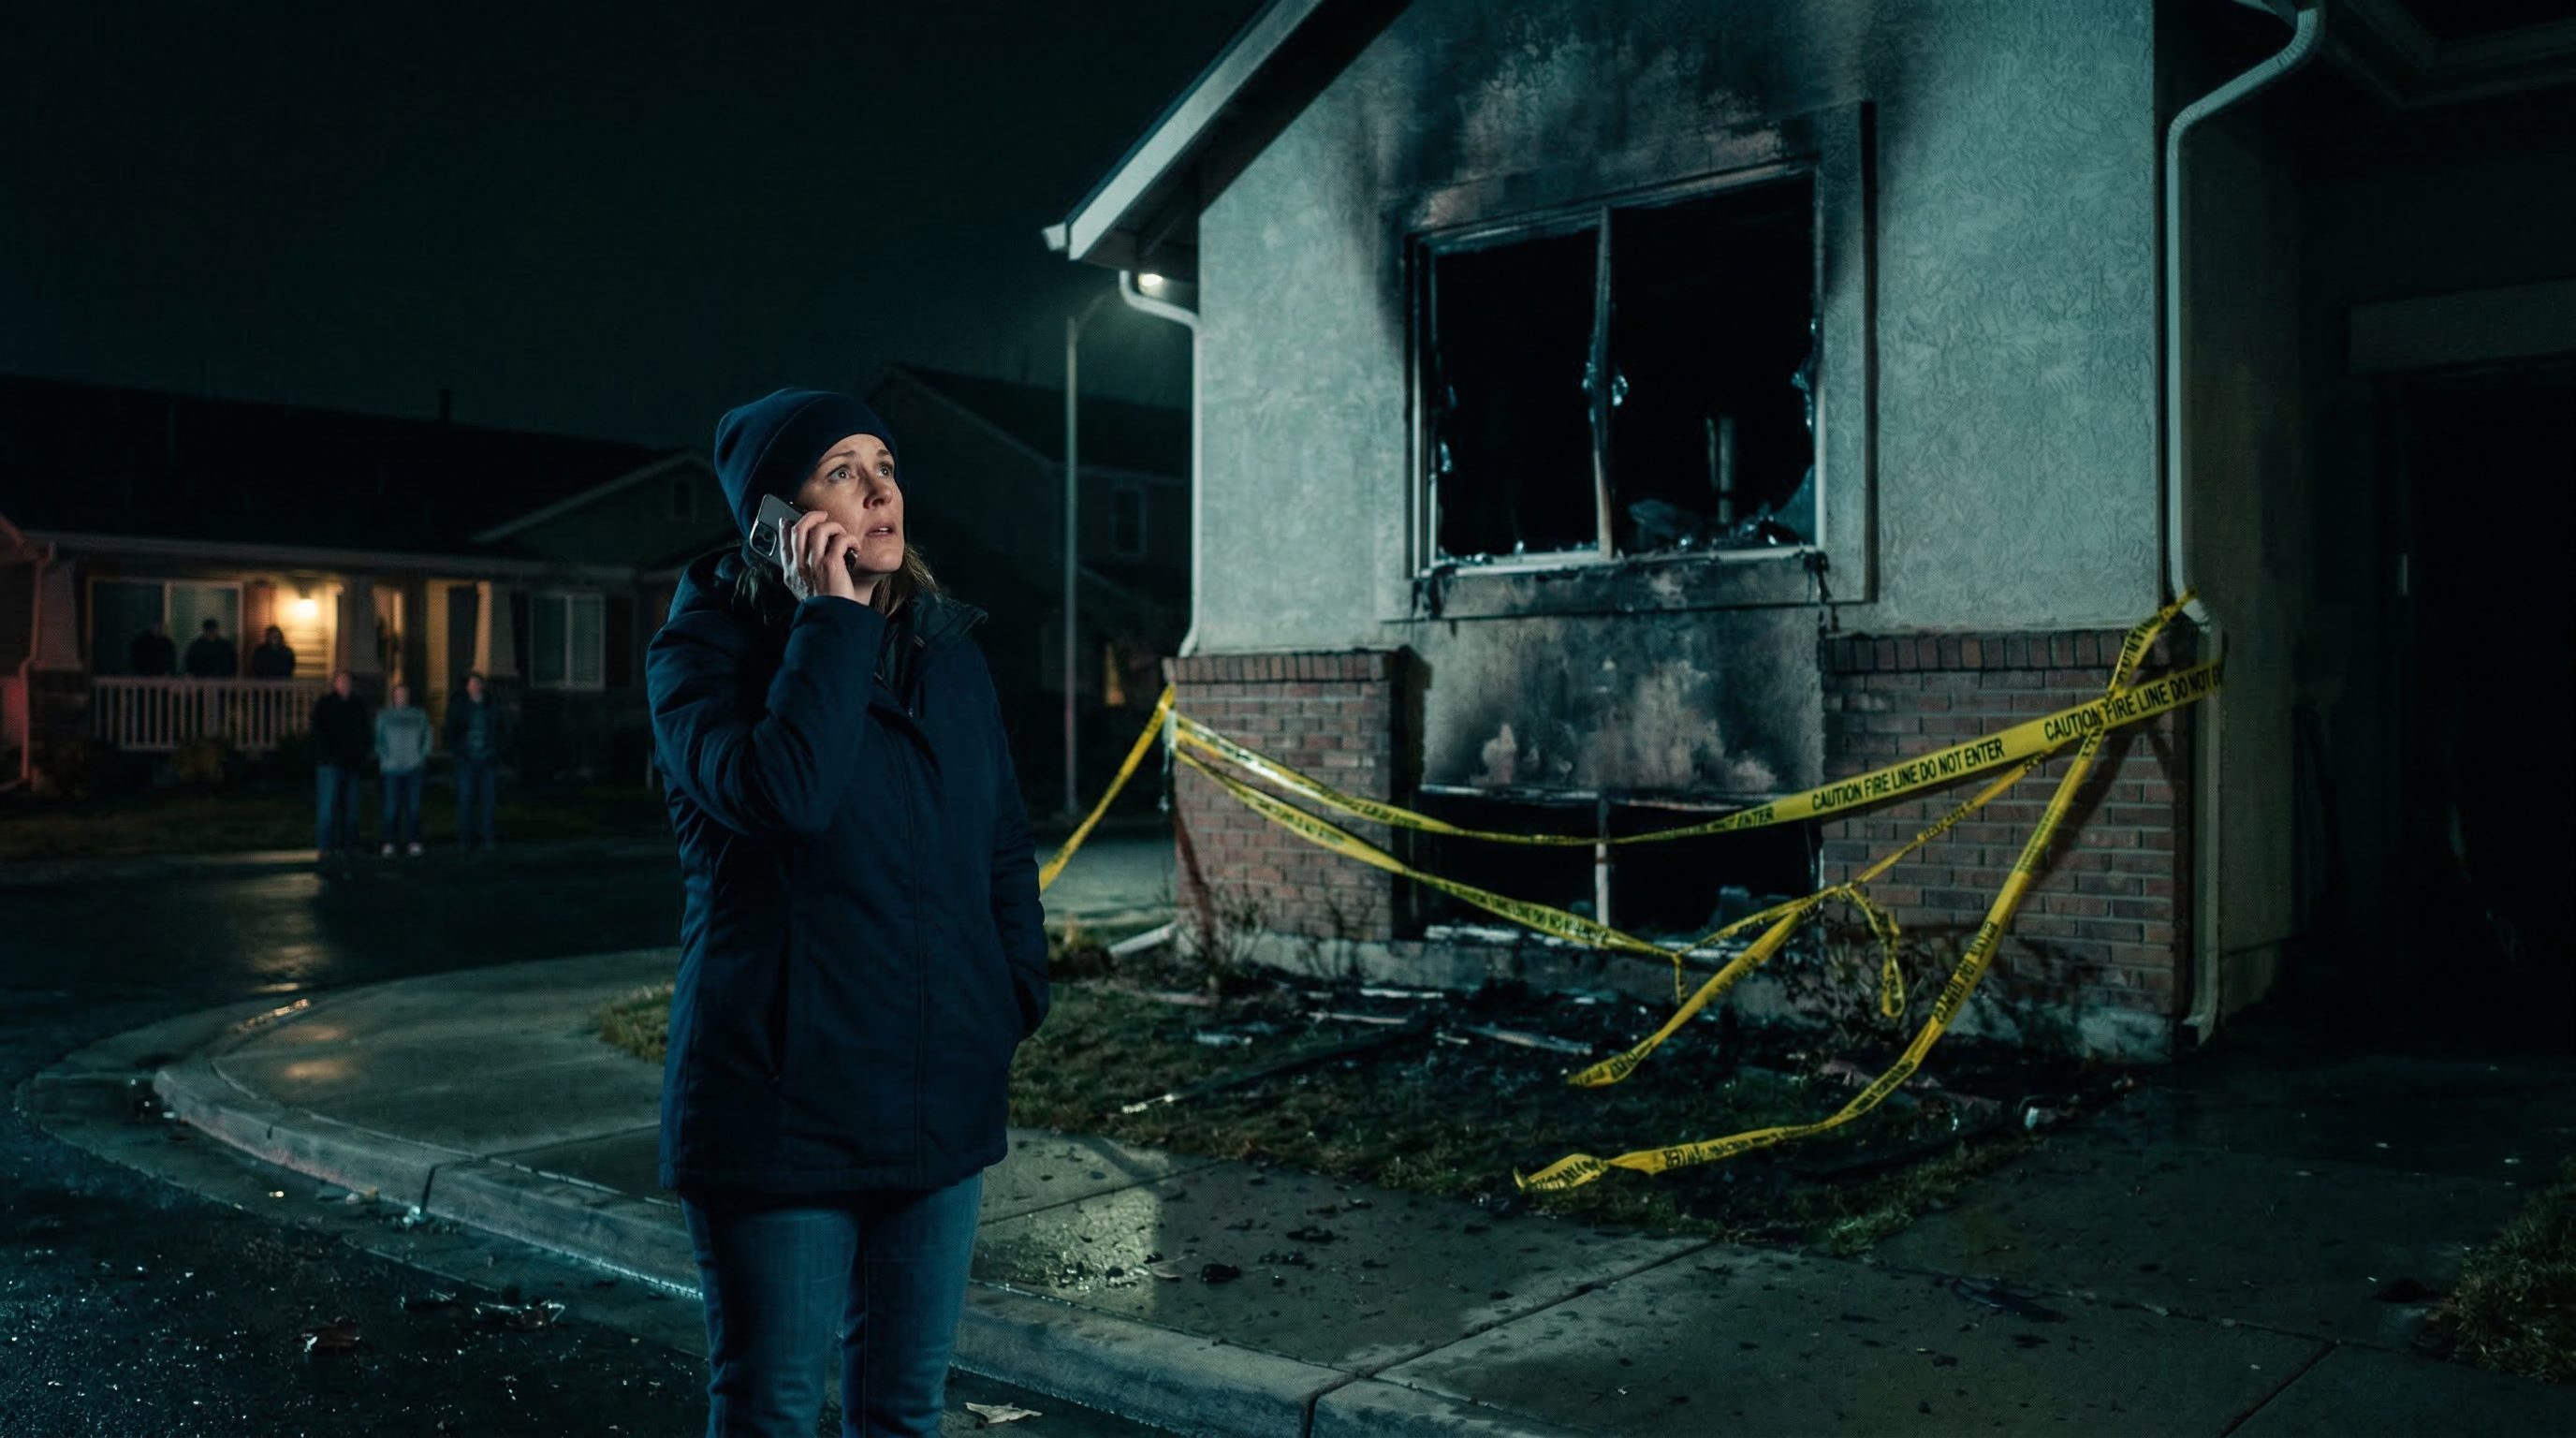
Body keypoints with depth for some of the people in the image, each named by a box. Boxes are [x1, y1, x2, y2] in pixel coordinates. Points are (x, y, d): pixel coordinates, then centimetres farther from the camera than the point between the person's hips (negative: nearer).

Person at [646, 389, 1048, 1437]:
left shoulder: (949, 651, 9)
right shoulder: (705, 652, -7)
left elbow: (1004, 842, 16)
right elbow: (779, 791, -28)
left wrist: (1017, 995, 5)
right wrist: (830, 620, -18)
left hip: (939, 1102, 5)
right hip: (781, 1103, -5)